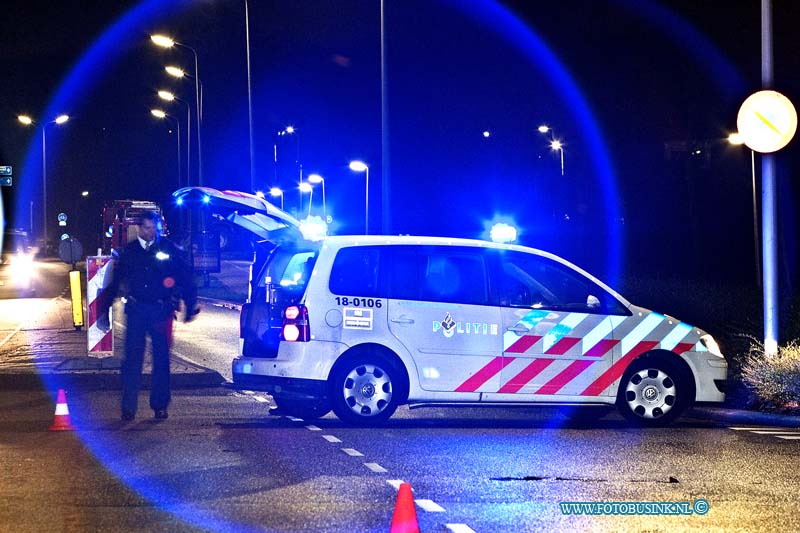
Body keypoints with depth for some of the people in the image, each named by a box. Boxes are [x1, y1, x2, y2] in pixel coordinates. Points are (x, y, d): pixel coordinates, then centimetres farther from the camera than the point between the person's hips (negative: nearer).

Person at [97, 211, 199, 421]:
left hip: (161, 311, -1)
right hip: (136, 309, 1)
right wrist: (104, 311, 12)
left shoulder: (170, 250, 2)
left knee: (161, 358, 5)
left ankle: (160, 405, 14)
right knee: (132, 358, -2)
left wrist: (190, 308, 2)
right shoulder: (129, 251, 8)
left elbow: (186, 279, 6)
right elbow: (115, 282, 13)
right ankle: (129, 407, -1)